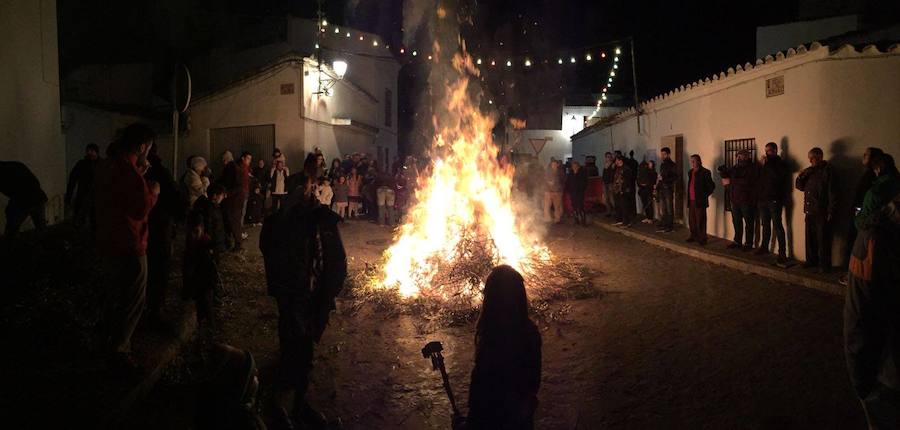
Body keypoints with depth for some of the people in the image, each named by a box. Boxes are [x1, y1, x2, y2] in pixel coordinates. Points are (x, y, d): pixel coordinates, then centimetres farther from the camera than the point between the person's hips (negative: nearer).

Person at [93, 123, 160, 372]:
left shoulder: (105, 166, 6)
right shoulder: (129, 172, -24)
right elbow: (141, 210, -22)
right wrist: (153, 191, -6)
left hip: (107, 243, 9)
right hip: (129, 246, -9)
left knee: (115, 297, 22)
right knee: (132, 303, 3)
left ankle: (114, 342, 34)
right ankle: (118, 351, 10)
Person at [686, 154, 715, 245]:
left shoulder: (705, 172, -8)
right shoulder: (691, 172, 14)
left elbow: (712, 186, -8)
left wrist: (704, 196, -5)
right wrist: (688, 198, 13)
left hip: (699, 201, -7)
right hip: (691, 200, 7)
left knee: (700, 221, -4)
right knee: (692, 220, 11)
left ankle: (702, 238, 2)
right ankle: (694, 236, 21)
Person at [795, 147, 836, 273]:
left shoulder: (828, 171, -8)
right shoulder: (809, 171, 13)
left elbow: (832, 192, -11)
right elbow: (800, 186, 16)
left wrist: (830, 211, -15)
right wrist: (801, 176, -4)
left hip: (822, 212, -6)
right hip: (810, 211, 6)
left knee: (823, 240, -1)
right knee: (810, 238, 12)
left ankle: (824, 264, 7)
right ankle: (811, 260, 24)